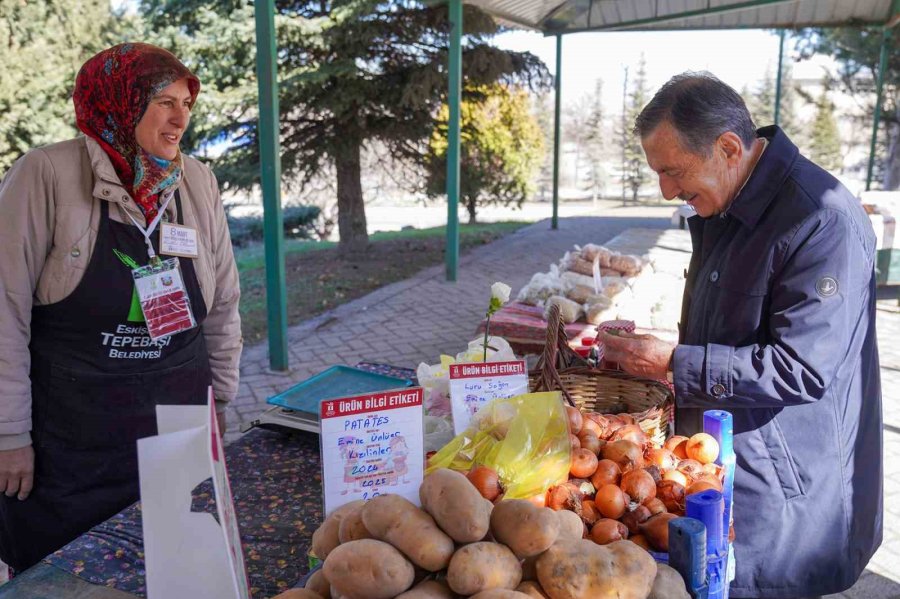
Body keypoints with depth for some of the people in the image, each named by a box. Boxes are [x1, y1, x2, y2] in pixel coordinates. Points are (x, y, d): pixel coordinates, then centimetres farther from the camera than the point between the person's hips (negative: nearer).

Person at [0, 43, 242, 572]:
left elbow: (223, 305, 9)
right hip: (69, 438, -3)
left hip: (179, 427, 3)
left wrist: (220, 398, 11)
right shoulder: (47, 175, -10)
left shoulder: (198, 182, 1)